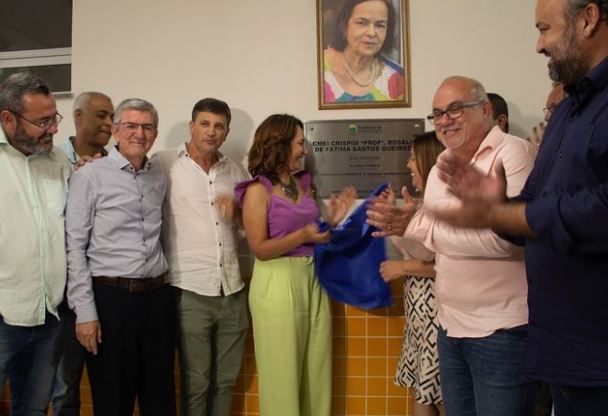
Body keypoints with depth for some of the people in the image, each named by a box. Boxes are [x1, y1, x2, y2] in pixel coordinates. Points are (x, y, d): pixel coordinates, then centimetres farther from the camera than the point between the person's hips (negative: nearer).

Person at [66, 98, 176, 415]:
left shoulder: (160, 176, 10)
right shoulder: (89, 176, -6)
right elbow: (75, 247, -7)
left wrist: (162, 287, 9)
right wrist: (85, 311, -11)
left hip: (157, 296, 5)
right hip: (110, 296, -4)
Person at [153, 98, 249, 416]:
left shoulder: (235, 172, 11)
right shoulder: (164, 164, -4)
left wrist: (235, 212, -4)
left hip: (233, 291, 5)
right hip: (190, 291, -4)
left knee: (225, 380, 15)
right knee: (195, 382, 4)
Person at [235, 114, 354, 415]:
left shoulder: (303, 183, 10)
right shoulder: (258, 190, -8)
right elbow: (260, 249, -12)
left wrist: (331, 220, 0)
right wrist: (303, 235, -20)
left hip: (313, 280, 6)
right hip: (278, 284, -6)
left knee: (316, 369, 13)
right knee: (283, 374, 5)